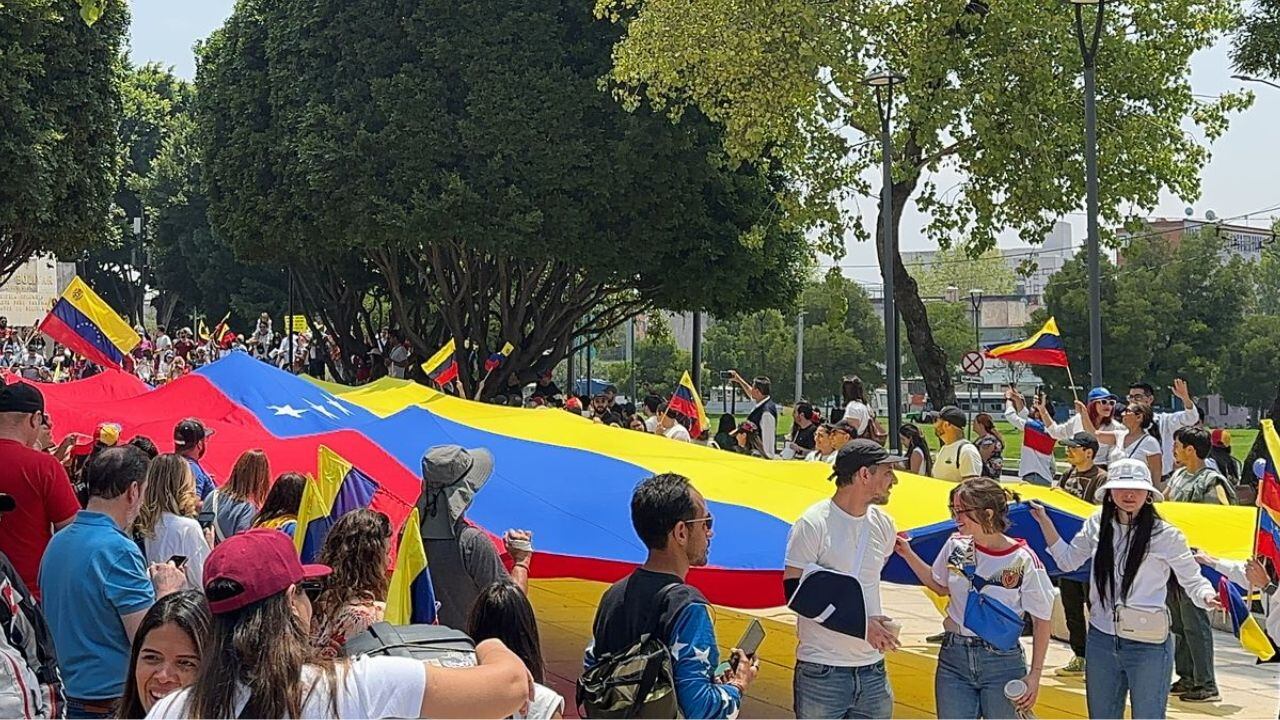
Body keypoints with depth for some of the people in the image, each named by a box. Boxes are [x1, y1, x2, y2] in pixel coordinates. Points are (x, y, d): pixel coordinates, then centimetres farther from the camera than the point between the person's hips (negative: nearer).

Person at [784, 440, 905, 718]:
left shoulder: (883, 524, 9)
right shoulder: (813, 523, -11)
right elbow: (794, 590, -13)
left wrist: (876, 622, 13)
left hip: (872, 668, 6)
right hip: (822, 671, -6)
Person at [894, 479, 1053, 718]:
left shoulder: (1023, 560, -13)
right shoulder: (955, 547, -1)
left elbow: (1042, 620, -4)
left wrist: (1034, 675, -6)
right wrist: (908, 554, 9)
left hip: (1002, 663, -4)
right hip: (954, 658, 4)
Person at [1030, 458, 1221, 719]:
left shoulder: (1165, 535, -10)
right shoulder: (1097, 524, 3)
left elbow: (1193, 581, -5)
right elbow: (1067, 561, 14)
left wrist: (1208, 598, -26)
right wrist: (1044, 520, 8)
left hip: (1147, 646, -4)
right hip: (1100, 640, 5)